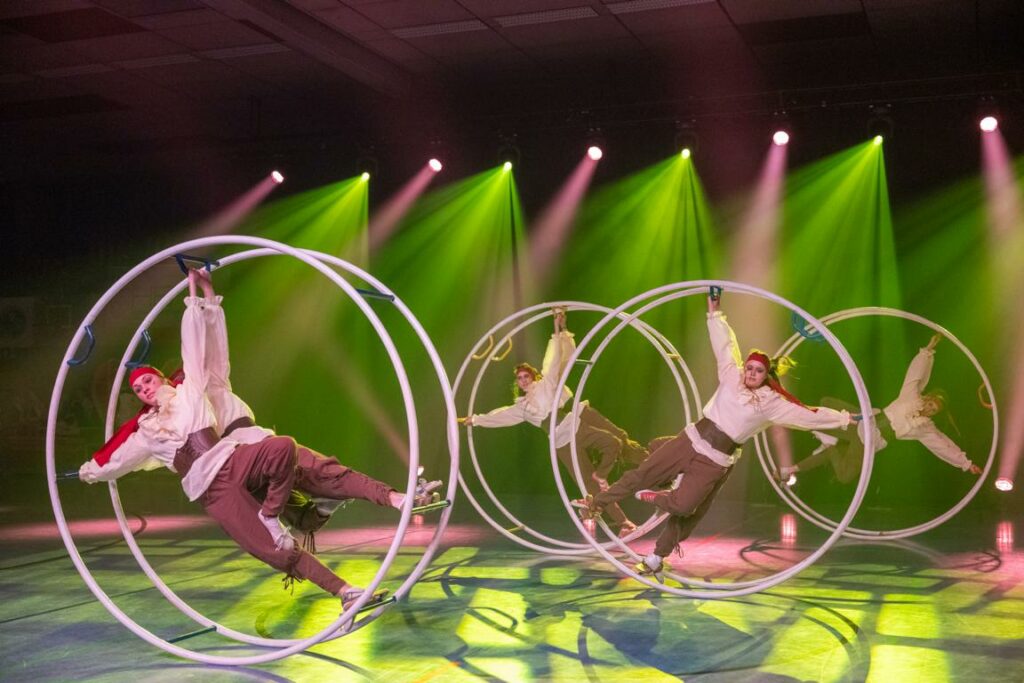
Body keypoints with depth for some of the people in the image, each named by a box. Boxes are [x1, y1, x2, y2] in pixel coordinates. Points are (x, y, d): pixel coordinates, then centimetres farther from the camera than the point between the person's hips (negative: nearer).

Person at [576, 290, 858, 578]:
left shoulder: (772, 403, -1)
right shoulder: (731, 376, 4)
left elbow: (808, 415, 0)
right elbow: (725, 343, 5)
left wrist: (843, 418, -1)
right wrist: (714, 311, 3)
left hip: (714, 462, -2)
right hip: (691, 440, 2)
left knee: (683, 507, -14)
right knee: (641, 475, 0)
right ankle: (598, 502, 16)